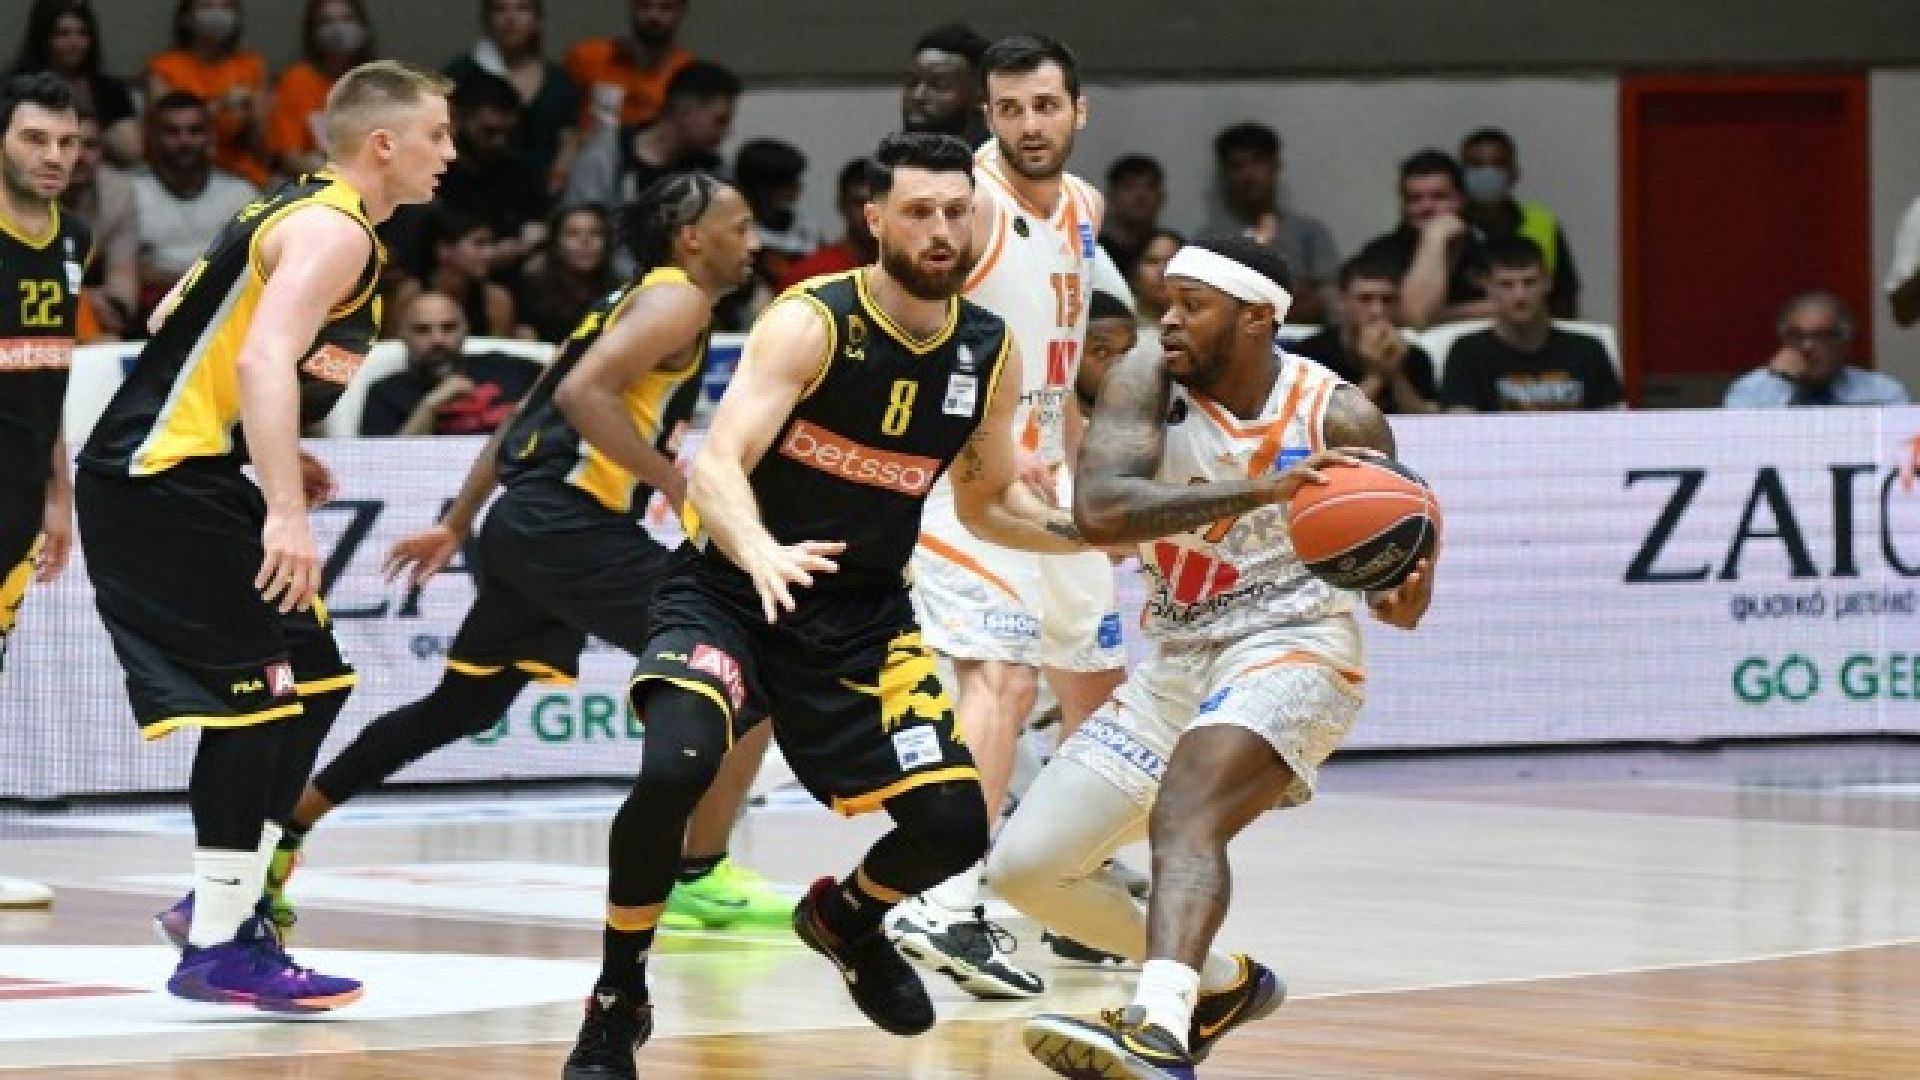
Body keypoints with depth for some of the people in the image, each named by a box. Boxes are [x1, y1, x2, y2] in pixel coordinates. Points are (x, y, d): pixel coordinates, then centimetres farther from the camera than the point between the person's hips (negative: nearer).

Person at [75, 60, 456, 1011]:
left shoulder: (301, 210, 17)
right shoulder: (333, 231, -13)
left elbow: (187, 331, 24)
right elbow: (264, 360, -28)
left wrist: (275, 459, 21)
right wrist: (286, 511, -35)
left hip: (168, 473, 10)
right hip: (161, 481, -10)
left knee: (314, 681, 13)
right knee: (258, 689, -13)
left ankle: (231, 899, 19)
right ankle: (216, 949, -11)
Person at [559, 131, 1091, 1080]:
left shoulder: (990, 354, -1)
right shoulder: (811, 324, -18)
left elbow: (988, 501, 15)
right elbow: (715, 466, -29)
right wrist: (762, 554, -49)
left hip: (860, 617, 5)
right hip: (730, 594, -5)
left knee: (954, 825, -5)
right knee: (674, 768, -31)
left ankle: (846, 917, 32)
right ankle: (617, 999, -8)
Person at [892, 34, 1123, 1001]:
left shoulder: (1083, 206, 10)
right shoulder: (968, 203, -15)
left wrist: (1074, 459, 20)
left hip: (1043, 474, 9)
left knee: (1095, 681, 17)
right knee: (1004, 676, -23)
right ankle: (948, 909, -32)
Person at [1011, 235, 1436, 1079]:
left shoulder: (1339, 416, -9)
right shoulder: (1147, 385, -7)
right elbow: (1098, 511, -25)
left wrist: (1402, 596, -22)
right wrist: (1260, 489, -36)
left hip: (1293, 649, -5)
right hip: (1177, 661, 6)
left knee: (1184, 809, -35)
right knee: (1024, 867, 3)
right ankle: (1222, 983, 24)